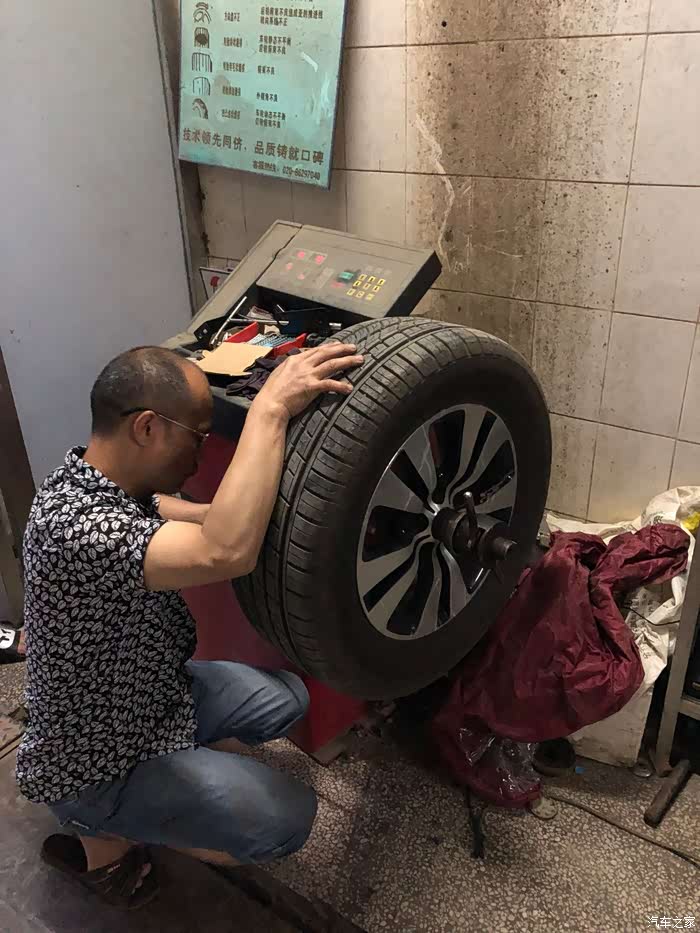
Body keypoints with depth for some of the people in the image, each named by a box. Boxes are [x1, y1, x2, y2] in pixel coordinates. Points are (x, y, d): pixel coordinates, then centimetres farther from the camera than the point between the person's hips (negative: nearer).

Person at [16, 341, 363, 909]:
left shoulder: (111, 481, -7)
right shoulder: (72, 524, -38)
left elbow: (211, 521, -2)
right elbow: (227, 552, -51)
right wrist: (271, 408, -44)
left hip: (152, 693, 9)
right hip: (95, 763, -9)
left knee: (286, 699, 13)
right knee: (288, 818, -16)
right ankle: (104, 837, 4)